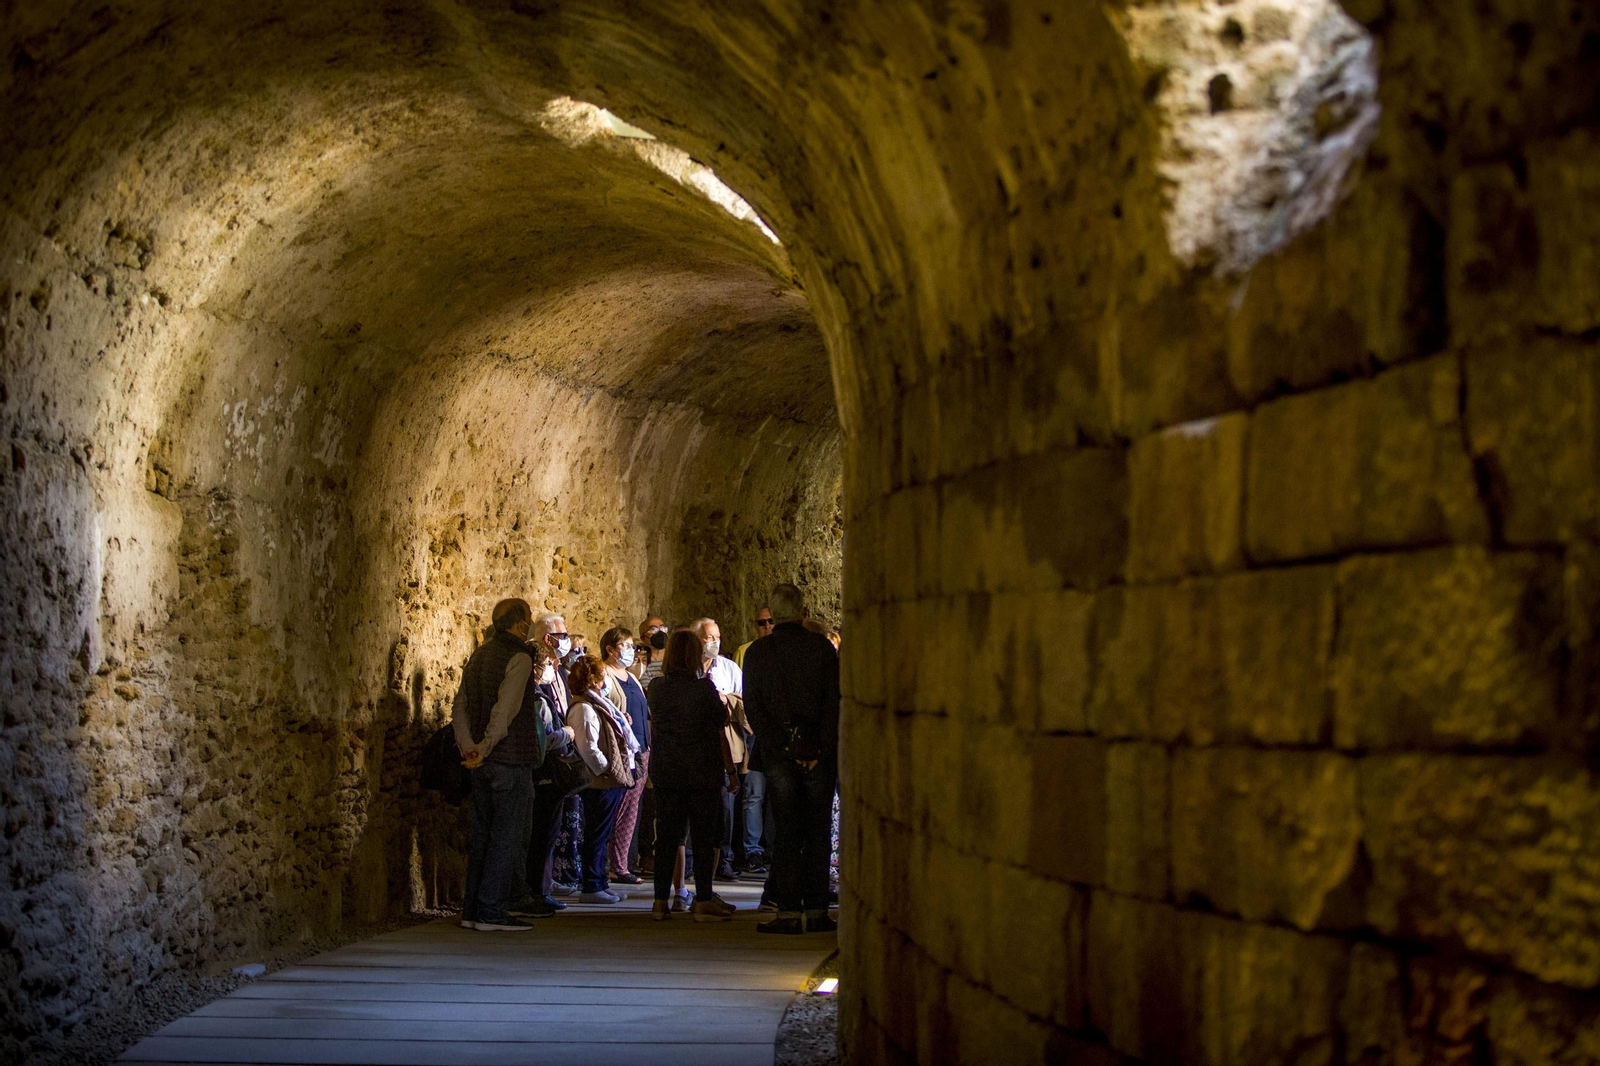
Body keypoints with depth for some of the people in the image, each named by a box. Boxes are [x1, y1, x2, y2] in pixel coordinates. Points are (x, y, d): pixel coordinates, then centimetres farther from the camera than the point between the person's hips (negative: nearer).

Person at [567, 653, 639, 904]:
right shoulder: (584, 709, -16)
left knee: (600, 836, 15)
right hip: (600, 785, -10)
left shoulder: (597, 705, 19)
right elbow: (588, 748, -23)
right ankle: (592, 887, -2)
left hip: (610, 782, 10)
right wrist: (606, 771, -15)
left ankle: (599, 883, 21)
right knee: (597, 836, -5)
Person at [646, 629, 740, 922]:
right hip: (703, 772, -4)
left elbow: (654, 726, 11)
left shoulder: (656, 687, 2)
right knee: (703, 835, 2)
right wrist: (731, 771, -1)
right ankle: (703, 900, 2)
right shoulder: (703, 687, -10)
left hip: (665, 773, 4)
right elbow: (719, 733, -7)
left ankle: (661, 901, 9)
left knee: (667, 835, 8)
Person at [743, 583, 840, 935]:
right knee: (817, 832, 6)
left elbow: (753, 707, -3)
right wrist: (821, 751, -7)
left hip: (779, 753, 0)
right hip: (819, 750, 0)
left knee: (786, 833, 4)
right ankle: (816, 910, 6)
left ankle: (788, 911, 1)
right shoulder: (821, 647, 0)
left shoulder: (757, 652, 2)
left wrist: (781, 749, -5)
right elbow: (834, 702, -6)